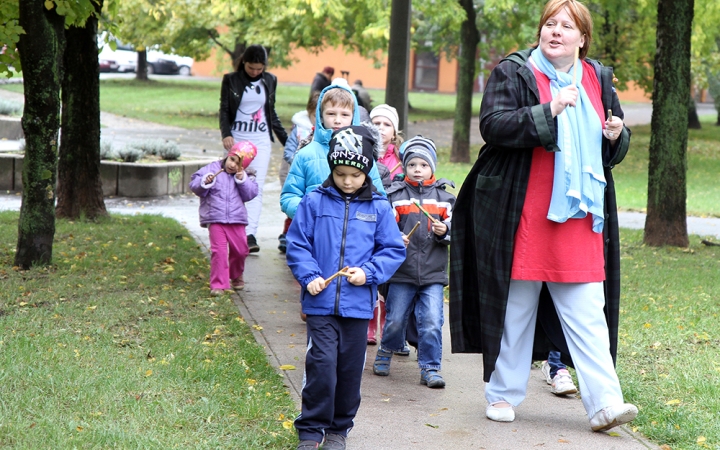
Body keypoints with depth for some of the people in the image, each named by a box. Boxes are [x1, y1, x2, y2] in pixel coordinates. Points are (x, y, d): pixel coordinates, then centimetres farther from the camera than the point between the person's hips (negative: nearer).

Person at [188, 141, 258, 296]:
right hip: (215, 219, -3)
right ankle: (218, 284, -4)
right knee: (219, 250, -10)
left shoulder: (244, 177, 8)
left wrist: (242, 179, -13)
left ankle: (236, 276, 39)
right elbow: (194, 185, -4)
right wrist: (205, 182, -23)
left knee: (240, 250, 11)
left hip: (237, 220, 3)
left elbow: (250, 194, -4)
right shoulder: (212, 169, 0)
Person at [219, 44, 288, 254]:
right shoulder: (231, 81, 0)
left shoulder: (269, 81, 7)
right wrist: (226, 134, -17)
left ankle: (250, 235, -17)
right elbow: (224, 110, 0)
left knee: (257, 188, -10)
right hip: (238, 140, -1)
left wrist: (286, 140, 16)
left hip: (261, 141, 1)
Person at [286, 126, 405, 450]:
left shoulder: (378, 208, 3)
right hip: (320, 302, -2)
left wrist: (368, 273, -9)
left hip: (358, 303, 2)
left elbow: (393, 250, 6)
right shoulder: (315, 202, 1)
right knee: (321, 363, -9)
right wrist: (309, 276, -10)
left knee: (350, 367, 8)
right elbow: (296, 244, 4)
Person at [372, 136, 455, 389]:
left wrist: (445, 231, -12)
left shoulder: (443, 196, 8)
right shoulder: (394, 195, 3)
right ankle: (385, 353, 36)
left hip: (433, 273, 0)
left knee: (432, 323, -6)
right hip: (402, 271, 0)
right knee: (395, 319, 10)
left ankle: (430, 368, 3)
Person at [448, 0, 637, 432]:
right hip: (522, 217, -3)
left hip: (579, 219, 3)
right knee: (515, 307, 7)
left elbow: (617, 146, 22)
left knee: (588, 312, -3)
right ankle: (504, 394, 20)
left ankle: (604, 404, -6)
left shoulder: (597, 79, 12)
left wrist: (617, 136, -3)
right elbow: (492, 124, -16)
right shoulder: (514, 73, -1)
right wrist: (548, 111, -26)